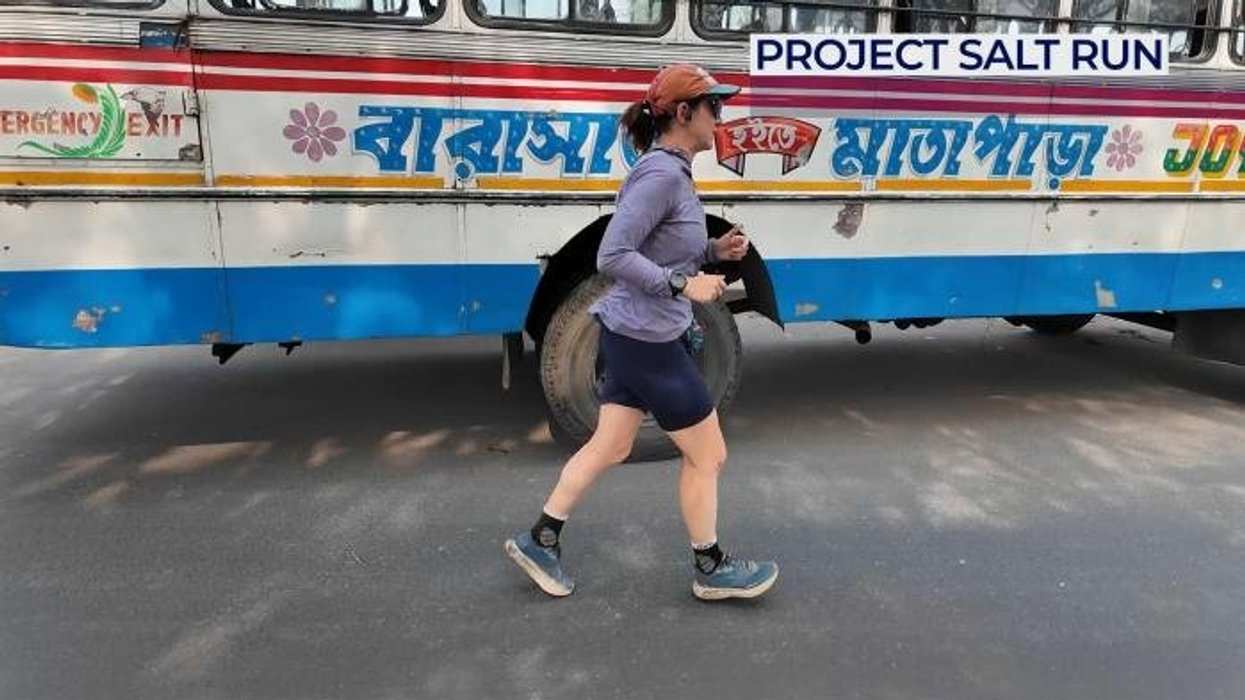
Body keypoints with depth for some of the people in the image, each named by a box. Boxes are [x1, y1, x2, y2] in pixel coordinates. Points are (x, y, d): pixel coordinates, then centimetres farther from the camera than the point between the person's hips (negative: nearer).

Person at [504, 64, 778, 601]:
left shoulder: (673, 171, 11)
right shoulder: (660, 174, -19)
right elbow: (612, 257, -24)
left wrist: (715, 249, 5)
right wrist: (684, 285, -24)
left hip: (634, 335, 10)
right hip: (647, 340, -10)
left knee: (610, 447, 17)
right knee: (708, 454, 6)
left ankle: (539, 540, 28)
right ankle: (711, 569, 24)